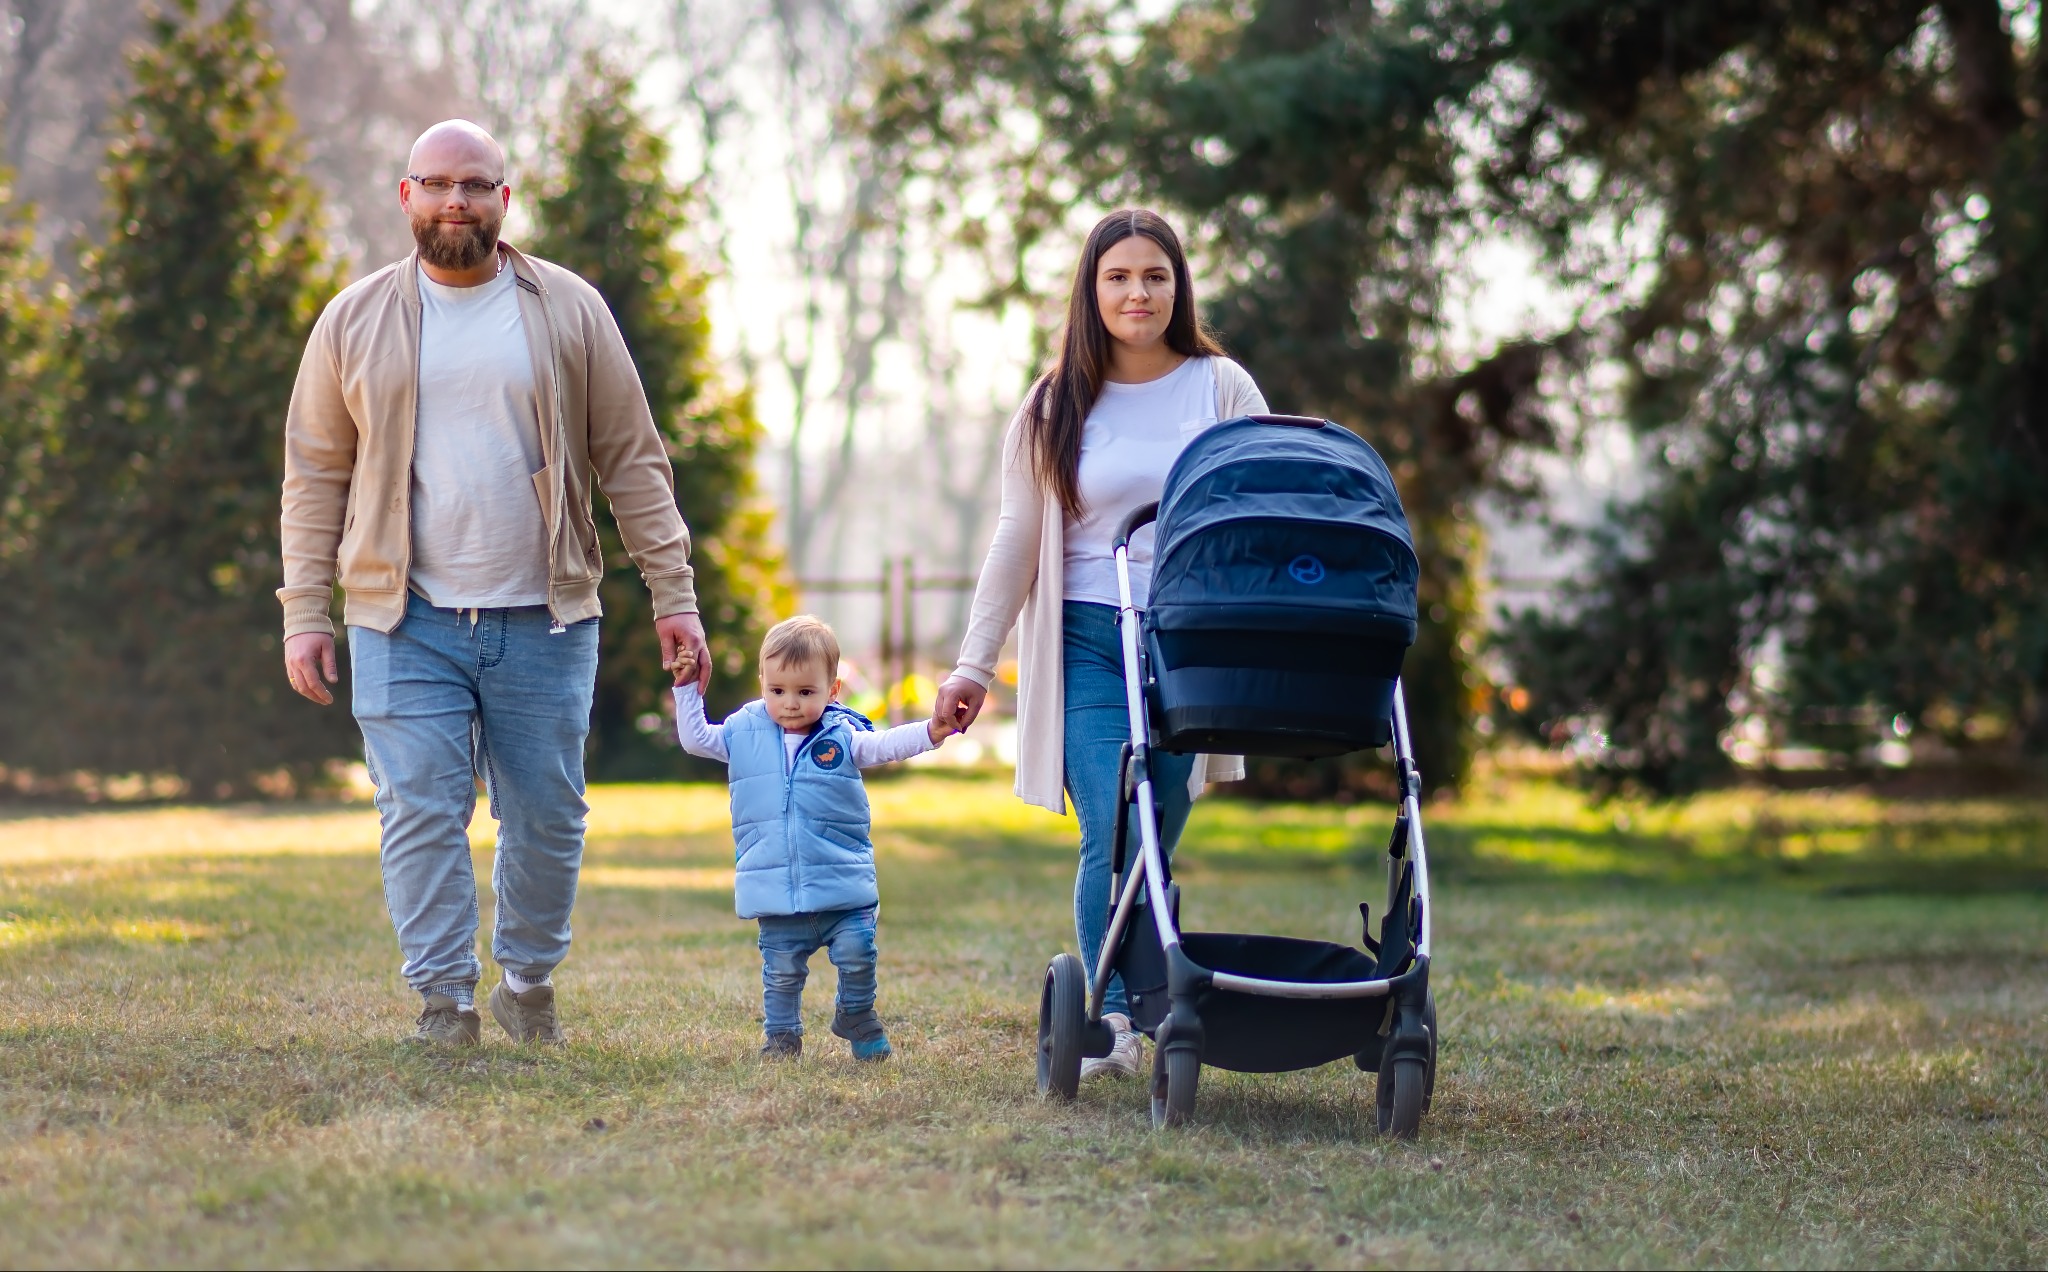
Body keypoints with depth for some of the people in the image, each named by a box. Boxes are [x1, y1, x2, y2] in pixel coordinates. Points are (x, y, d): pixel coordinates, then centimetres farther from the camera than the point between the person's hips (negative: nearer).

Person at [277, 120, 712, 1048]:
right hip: (405, 623, 0)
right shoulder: (355, 324, 5)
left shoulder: (569, 313, 4)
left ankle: (529, 982, 23)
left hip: (543, 621, 0)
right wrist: (304, 615, 1)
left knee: (547, 816, 5)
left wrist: (672, 595, -1)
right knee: (421, 814, -5)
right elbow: (315, 477, 8)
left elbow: (633, 461, 5)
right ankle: (444, 1001, 2)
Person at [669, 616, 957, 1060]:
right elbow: (695, 738, 12)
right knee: (782, 971, 6)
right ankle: (781, 1034, 23)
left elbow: (885, 746, -8)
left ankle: (856, 1014, 21)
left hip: (844, 887, -1)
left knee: (857, 956, -4)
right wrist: (687, 688, 5)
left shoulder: (842, 736, 0)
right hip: (777, 891, 1)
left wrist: (931, 731, -24)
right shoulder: (744, 733, 5)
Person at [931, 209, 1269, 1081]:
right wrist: (973, 664, 9)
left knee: (1155, 844, 1)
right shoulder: (1056, 406, 9)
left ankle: (1149, 1013, 10)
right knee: (1109, 835, -13)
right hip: (1090, 642, 0)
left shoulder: (1224, 390, 7)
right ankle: (1110, 1020, -12)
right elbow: (1016, 541, 12)